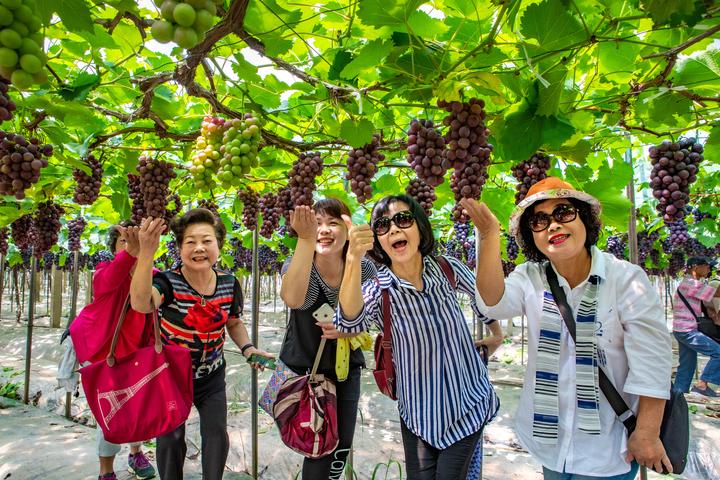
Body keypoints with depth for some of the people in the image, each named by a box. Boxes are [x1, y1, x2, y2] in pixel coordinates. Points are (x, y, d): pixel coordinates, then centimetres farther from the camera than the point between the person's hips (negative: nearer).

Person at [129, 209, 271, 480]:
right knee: (170, 439, 8)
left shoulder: (230, 284, -13)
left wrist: (247, 348, -12)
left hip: (211, 376, 3)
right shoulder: (168, 282, -24)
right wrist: (146, 253, -62)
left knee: (217, 434, 8)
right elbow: (140, 304, -49)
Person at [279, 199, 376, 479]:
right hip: (304, 368, -3)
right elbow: (293, 299, -41)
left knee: (342, 447, 14)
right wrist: (305, 239, -50)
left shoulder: (363, 268, -12)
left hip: (346, 367, 3)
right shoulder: (297, 264, -18)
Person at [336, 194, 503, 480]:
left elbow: (483, 295, 12)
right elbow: (351, 321, -40)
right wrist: (353, 259, -54)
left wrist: (496, 334, 23)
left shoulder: (448, 269, -9)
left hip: (469, 404, 1)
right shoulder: (379, 291, -16)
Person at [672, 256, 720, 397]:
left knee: (687, 365, 12)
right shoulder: (691, 284, -15)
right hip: (686, 330, -10)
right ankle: (702, 384, -8)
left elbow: (699, 303, 23)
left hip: (684, 330, 10)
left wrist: (708, 309, 4)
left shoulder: (691, 283, 19)